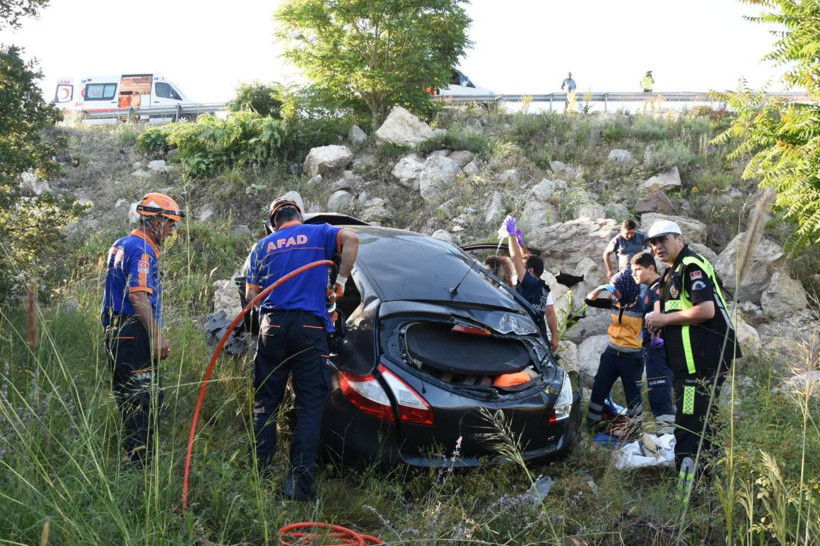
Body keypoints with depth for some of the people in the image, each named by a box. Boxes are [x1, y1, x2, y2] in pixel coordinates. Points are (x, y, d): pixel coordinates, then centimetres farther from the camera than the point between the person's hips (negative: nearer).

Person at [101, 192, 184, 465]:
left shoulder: (120, 245, 18)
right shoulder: (142, 250, -13)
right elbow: (138, 297, -23)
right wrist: (157, 336, -22)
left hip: (115, 331, 11)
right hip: (135, 333, -11)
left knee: (129, 399, 15)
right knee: (146, 400, -6)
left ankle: (133, 460, 23)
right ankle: (142, 461, -3)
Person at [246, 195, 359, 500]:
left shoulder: (263, 246, 17)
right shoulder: (318, 233, 12)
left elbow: (250, 295, 13)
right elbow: (350, 238, -9)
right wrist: (341, 282, -1)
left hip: (272, 326, 3)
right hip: (309, 326, -2)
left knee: (265, 402, 12)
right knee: (310, 406, 0)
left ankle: (257, 473, 12)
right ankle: (299, 483, -3)